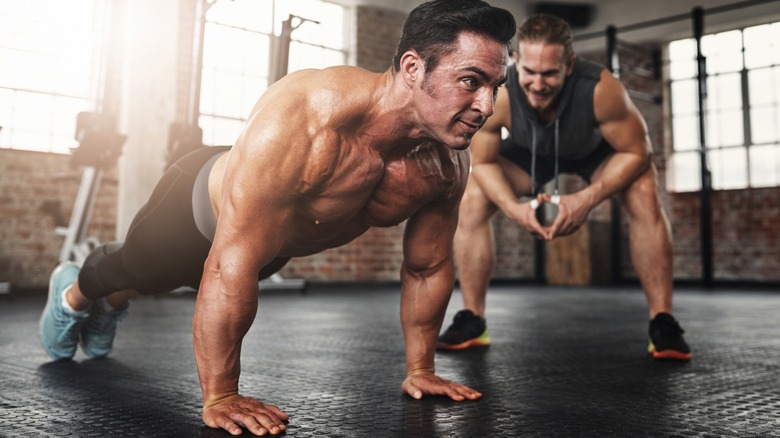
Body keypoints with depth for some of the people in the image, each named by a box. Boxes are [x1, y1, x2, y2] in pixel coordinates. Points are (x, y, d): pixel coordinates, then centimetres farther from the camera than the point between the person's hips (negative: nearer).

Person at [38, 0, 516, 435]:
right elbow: (231, 264, -44)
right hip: (200, 206, -5)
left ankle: (110, 305, 70)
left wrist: (420, 370, -6)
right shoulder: (304, 118, -47)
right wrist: (220, 397, -37)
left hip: (274, 243, 6)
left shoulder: (448, 163, -27)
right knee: (133, 269, 28)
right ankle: (73, 293, 65)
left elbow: (428, 268, -11)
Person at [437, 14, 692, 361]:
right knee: (471, 202, -18)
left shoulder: (601, 89, -41)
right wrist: (513, 207, -37)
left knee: (645, 196, -27)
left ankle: (662, 322, -15)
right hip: (528, 152, 2)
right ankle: (472, 321, -4)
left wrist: (587, 199, -39)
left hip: (594, 148, -1)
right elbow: (483, 162, -21)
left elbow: (636, 152, -26)